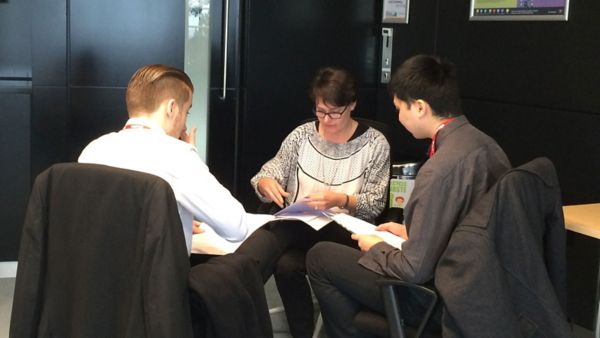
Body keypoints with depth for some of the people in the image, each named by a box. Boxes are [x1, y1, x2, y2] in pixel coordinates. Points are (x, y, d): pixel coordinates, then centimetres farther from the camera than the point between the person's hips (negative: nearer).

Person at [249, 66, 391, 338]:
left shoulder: (374, 144, 1)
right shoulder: (302, 135, 8)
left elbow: (375, 205, -3)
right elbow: (266, 175, 7)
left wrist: (341, 200, -23)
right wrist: (266, 184, -18)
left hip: (345, 231, -2)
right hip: (298, 225, 2)